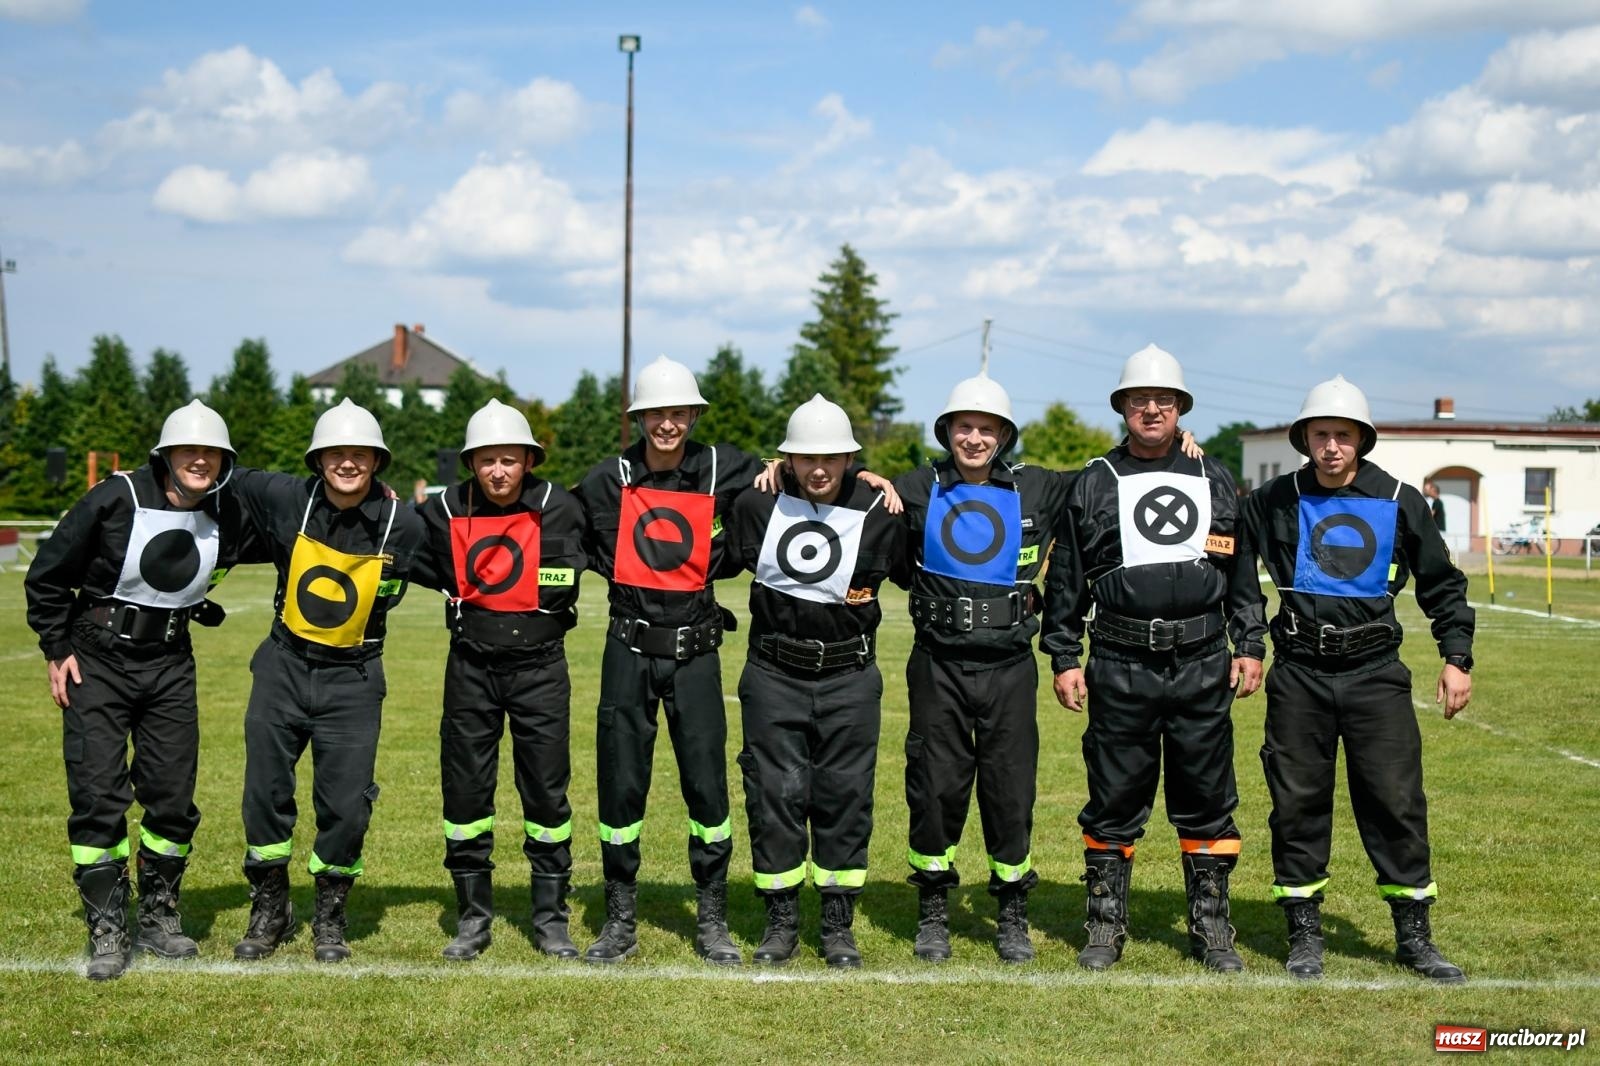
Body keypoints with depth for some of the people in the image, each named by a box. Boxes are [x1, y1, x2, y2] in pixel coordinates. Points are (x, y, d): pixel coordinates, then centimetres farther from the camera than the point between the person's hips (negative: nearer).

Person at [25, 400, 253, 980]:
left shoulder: (228, 514, -3)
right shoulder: (116, 499, -14)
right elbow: (48, 575, -4)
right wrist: (57, 649, -3)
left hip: (170, 666, 4)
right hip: (98, 664, -3)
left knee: (173, 796, 5)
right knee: (98, 796, -5)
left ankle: (158, 916, 23)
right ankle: (107, 931, 4)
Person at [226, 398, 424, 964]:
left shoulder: (402, 524, -12)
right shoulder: (285, 498, -12)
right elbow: (232, 481, 6)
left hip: (352, 678, -1)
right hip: (284, 666, 1)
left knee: (346, 805, -1)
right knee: (265, 792, 6)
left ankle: (329, 917, 21)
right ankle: (270, 909, 26)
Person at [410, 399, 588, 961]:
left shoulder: (558, 509, -9)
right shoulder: (447, 511, -4)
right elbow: (423, 566, 12)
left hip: (540, 666, -1)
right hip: (471, 667, 2)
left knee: (547, 790, 3)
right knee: (465, 788, 5)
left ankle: (551, 917, 15)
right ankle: (472, 916, 17)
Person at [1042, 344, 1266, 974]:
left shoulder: (1215, 483, 12)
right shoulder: (1093, 485, 6)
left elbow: (1242, 573, 16)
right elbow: (1065, 579, 7)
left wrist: (1250, 646, 8)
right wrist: (1064, 659, 2)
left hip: (1203, 667, 2)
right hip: (1121, 668, -1)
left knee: (1207, 799, 6)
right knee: (1114, 800, 3)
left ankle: (1211, 929, 16)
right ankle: (1105, 927, 14)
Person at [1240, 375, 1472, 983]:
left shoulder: (1399, 502, 3)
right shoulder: (1275, 501, 3)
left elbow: (1442, 585, 11)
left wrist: (1457, 657, 4)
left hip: (1375, 672, 0)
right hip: (1300, 676, 0)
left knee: (1396, 801, -1)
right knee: (1298, 805, 4)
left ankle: (1414, 937, 10)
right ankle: (1304, 936, 16)